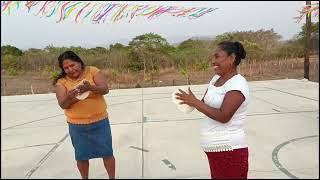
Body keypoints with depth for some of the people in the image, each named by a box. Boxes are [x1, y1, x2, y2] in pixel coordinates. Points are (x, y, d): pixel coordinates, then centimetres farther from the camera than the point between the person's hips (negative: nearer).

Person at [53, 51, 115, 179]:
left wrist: (91, 87, -36)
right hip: (77, 126, 1)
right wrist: (69, 97, -34)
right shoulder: (61, 82, -3)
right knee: (81, 156, 14)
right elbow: (62, 104, -11)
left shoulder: (92, 71, -6)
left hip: (100, 121, -1)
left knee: (107, 152, 9)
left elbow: (105, 89, -16)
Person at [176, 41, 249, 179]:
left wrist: (194, 102, -21)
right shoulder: (216, 78, 9)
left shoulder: (237, 84, -17)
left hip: (229, 151, -8)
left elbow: (223, 116, -24)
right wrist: (190, 102, -7)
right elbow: (206, 104, 12)